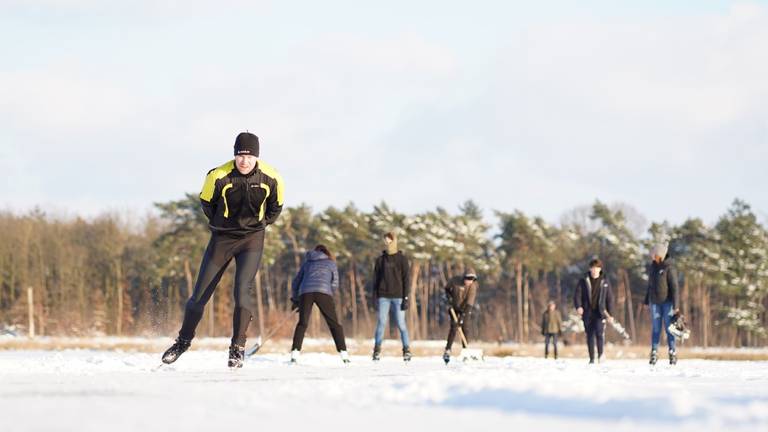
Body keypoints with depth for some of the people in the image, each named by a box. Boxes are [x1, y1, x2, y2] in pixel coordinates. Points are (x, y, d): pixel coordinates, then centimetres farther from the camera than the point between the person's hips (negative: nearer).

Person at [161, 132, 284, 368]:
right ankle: (183, 341, 23)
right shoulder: (218, 176, -18)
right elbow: (206, 202, 3)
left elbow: (276, 206, 8)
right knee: (200, 293, 3)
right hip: (222, 238, 1)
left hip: (252, 239, -1)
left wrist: (260, 224, 7)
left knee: (243, 290, -19)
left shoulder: (270, 178, -14)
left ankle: (238, 347, -7)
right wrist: (220, 223, 8)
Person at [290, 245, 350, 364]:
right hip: (323, 292, -2)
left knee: (302, 324, 8)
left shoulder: (307, 263, 30)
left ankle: (295, 354, -6)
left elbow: (296, 282, 30)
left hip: (305, 292, 2)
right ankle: (343, 352, -3)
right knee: (334, 324, 5)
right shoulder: (331, 263, 24)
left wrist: (295, 299, 40)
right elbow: (334, 284, 16)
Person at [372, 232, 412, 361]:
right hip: (384, 296, 2)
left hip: (398, 296, -2)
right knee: (381, 323, -5)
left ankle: (406, 350, 1)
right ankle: (377, 350, -1)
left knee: (401, 324, -4)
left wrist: (406, 298, -7)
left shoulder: (402, 259, 3)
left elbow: (406, 279, 0)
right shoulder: (380, 260, 9)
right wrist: (375, 296, 3)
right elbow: (376, 278, 11)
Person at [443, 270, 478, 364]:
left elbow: (470, 303, -28)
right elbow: (447, 288, 3)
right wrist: (449, 297, -15)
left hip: (465, 309, 1)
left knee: (465, 328, -8)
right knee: (454, 328, -13)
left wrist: (463, 315, -36)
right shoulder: (455, 280, -20)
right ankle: (447, 351, -10)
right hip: (454, 308, -1)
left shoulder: (473, 286, -22)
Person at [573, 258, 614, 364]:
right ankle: (591, 358, 12)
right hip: (587, 313, 1)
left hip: (600, 312, -1)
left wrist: (610, 313, 6)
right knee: (590, 336, 4)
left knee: (599, 332, -20)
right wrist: (578, 306, -19)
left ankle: (600, 354, -5)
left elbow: (609, 298, 11)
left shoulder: (604, 282, 7)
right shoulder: (583, 281, 4)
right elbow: (577, 295, -1)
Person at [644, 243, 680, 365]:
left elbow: (674, 287, -12)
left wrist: (675, 305, -15)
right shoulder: (652, 267, 8)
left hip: (667, 302, -5)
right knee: (655, 328, 5)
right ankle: (654, 353, 6)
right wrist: (646, 301, 17)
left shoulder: (669, 267, -10)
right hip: (655, 302, 5)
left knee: (669, 328, -2)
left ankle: (672, 353, 3)